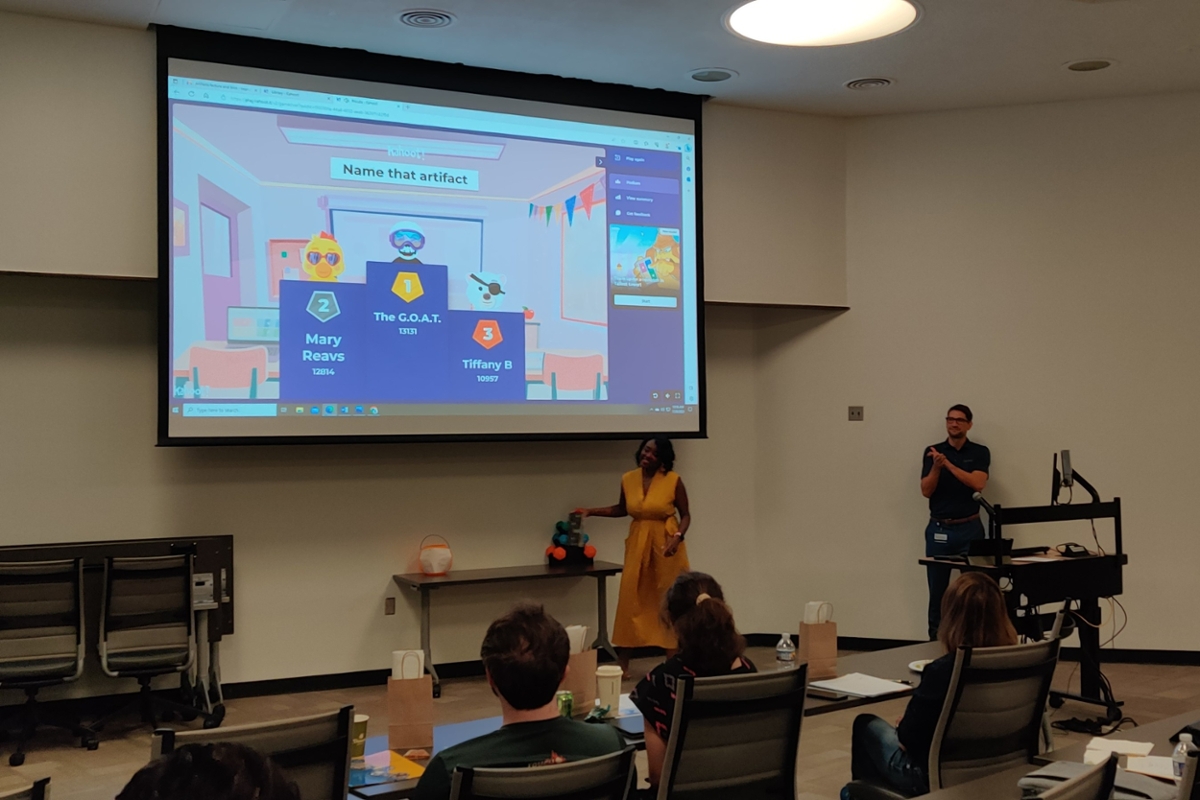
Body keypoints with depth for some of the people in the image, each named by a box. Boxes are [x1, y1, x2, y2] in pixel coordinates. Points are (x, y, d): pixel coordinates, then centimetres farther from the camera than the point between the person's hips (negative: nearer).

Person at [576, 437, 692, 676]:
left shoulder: (673, 480, -10)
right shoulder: (628, 479, 2)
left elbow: (685, 515, -3)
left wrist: (677, 537, -20)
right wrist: (591, 511, 10)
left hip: (666, 545, -3)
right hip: (638, 545, 3)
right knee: (630, 600, 1)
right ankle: (623, 665, 7)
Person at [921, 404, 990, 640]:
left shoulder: (980, 452, 1)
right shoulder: (932, 451, 5)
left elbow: (977, 484, -15)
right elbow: (926, 490, -3)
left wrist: (948, 464, -23)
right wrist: (936, 467, -20)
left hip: (969, 529, -1)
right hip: (939, 529, 1)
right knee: (937, 589, 4)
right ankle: (935, 637, 13)